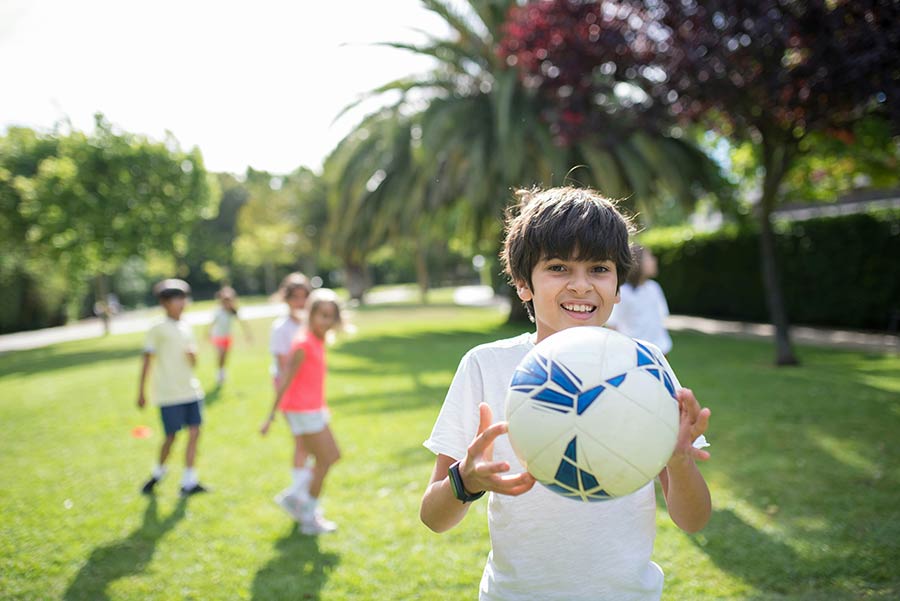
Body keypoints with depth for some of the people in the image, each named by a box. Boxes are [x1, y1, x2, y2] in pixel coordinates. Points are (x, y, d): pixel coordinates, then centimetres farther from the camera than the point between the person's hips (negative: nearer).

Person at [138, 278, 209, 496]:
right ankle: (158, 473, 26)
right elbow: (147, 361, -4)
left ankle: (189, 482, 6)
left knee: (194, 432, 0)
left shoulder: (186, 328, 13)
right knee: (171, 437, 0)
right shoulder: (158, 330, -5)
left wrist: (193, 354, -6)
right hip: (169, 394, -6)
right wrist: (141, 392, -5)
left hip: (191, 390, 6)